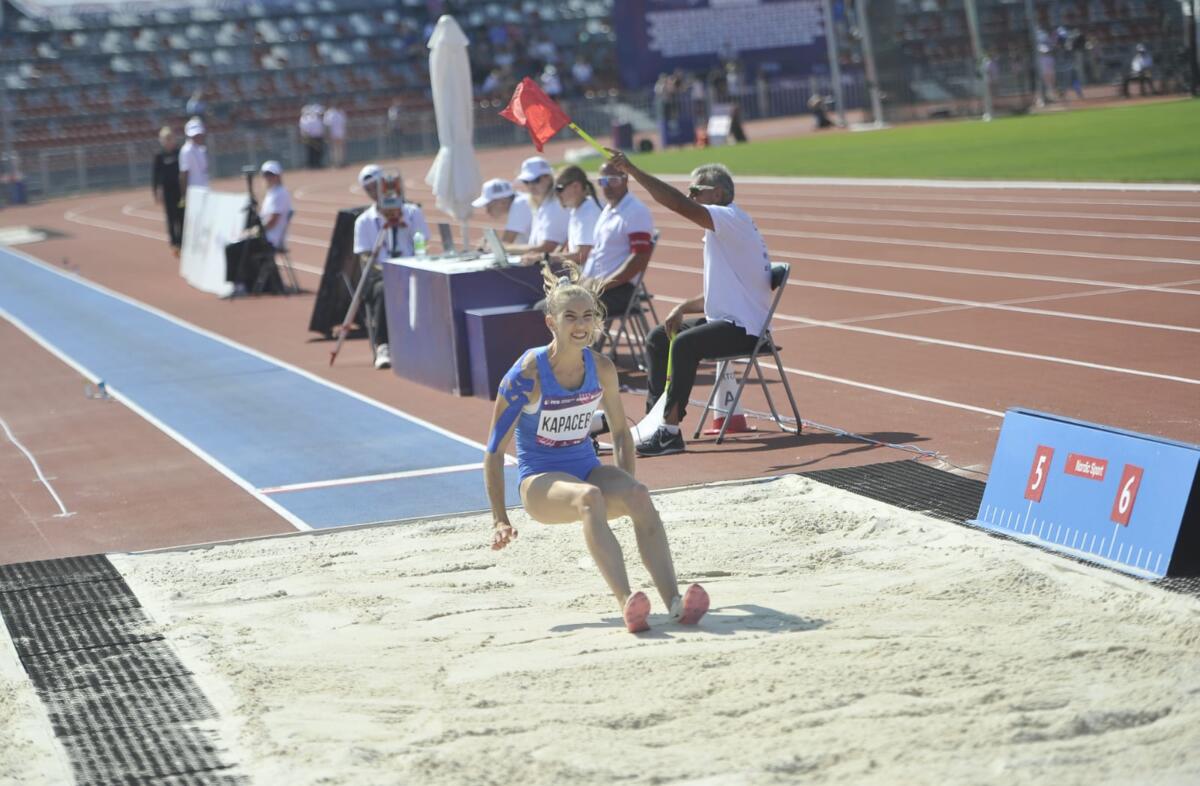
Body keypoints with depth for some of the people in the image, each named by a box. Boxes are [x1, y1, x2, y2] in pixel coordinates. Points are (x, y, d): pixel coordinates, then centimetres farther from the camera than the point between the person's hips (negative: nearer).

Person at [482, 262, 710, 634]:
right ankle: (626, 602, -53)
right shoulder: (527, 373, -15)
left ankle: (674, 600, -43)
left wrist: (625, 494, 9)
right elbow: (495, 449, -10)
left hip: (587, 469, 4)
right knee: (589, 497, -37)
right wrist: (499, 519, -13)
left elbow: (620, 432, 14)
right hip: (540, 481, -4)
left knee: (639, 495, -28)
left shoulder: (601, 368, -2)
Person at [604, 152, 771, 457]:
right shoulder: (718, 232, 18)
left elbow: (680, 205, -29)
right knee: (657, 338, 15)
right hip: (725, 319, 11)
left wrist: (632, 171, -30)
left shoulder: (732, 218, -13)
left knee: (684, 343, -31)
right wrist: (682, 309, 4)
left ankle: (670, 430, -30)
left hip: (744, 327, -11)